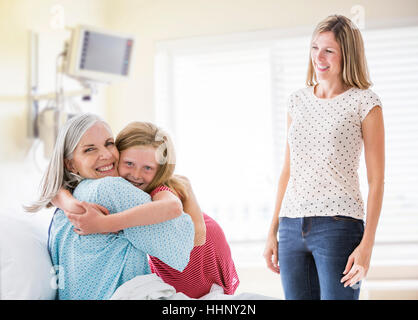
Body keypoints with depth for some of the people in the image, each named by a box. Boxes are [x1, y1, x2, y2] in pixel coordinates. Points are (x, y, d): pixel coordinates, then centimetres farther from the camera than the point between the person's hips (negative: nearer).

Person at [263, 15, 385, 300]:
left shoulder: (364, 102, -1)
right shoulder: (298, 100, 13)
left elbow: (376, 180, -4)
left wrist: (367, 244, -11)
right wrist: (273, 231, 14)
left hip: (338, 225, -5)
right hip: (292, 226, 5)